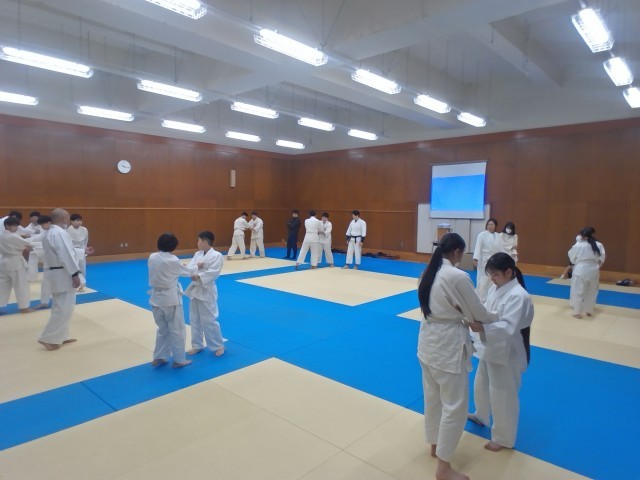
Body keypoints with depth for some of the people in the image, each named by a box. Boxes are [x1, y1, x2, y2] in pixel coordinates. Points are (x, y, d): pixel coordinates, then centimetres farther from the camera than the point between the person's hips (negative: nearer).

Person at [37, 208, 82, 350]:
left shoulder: (49, 233, 14)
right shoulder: (60, 233, -19)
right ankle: (48, 338, 0)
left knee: (61, 307, 17)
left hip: (56, 273, 11)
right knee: (64, 308, -5)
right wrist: (75, 274, -21)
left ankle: (60, 337, 24)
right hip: (63, 275, -11)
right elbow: (66, 255, -22)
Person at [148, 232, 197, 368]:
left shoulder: (152, 257, -1)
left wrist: (179, 266, 20)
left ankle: (158, 358, 26)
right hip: (171, 298, -6)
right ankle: (179, 359, 16)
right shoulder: (173, 260, -17)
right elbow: (186, 271, -1)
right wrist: (196, 268, 19)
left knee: (163, 328, 21)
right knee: (177, 330, 7)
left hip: (157, 298, 6)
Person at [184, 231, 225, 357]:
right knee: (194, 320, 15)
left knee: (209, 320, -2)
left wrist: (199, 277, -28)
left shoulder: (216, 255, -13)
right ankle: (197, 345, 31)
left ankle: (218, 346, 15)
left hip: (206, 291, -8)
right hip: (195, 290, 8)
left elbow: (213, 273, -21)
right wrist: (196, 267, -20)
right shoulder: (198, 254, 9)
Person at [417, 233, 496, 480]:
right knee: (455, 406, 7)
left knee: (433, 398, 23)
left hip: (428, 339, 8)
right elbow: (478, 313, -9)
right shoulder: (458, 277, -21)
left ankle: (435, 444, 43)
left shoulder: (428, 273, 3)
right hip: (448, 345, -8)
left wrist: (464, 318, 12)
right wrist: (496, 318, 11)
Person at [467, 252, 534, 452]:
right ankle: (481, 416, 52)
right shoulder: (495, 289, 3)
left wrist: (481, 328, -43)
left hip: (505, 353, -9)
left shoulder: (518, 296, -24)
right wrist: (474, 319, -7)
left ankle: (503, 438, 26)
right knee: (482, 385, 26)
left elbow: (508, 328, -32)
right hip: (489, 348, 9)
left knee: (503, 395, 6)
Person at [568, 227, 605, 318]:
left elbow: (572, 257, -2)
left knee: (578, 291, 4)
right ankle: (589, 311, 28)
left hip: (581, 271, -4)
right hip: (593, 271, 4)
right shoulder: (599, 245, -2)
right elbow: (601, 259, 3)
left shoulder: (578, 245, -14)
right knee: (591, 292, 18)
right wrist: (595, 266, 17)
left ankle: (577, 312, 8)